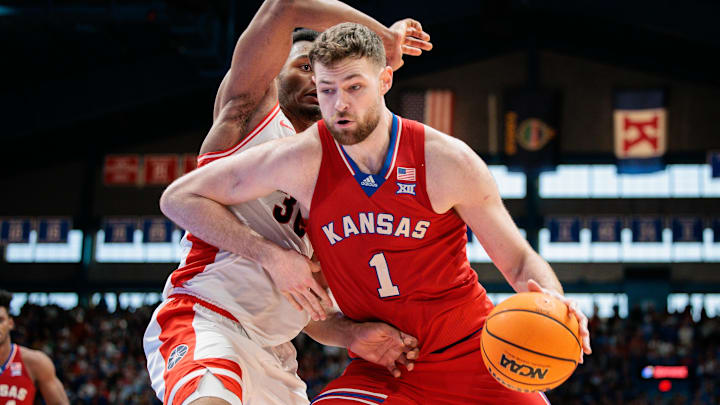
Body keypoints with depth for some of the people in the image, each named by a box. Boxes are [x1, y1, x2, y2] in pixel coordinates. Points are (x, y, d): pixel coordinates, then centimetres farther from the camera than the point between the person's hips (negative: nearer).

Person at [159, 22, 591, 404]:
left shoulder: (449, 161, -13)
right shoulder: (302, 160, -13)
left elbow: (518, 260, -6)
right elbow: (179, 198, -6)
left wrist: (550, 299, -30)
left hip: (472, 351, 0)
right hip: (381, 367, 0)